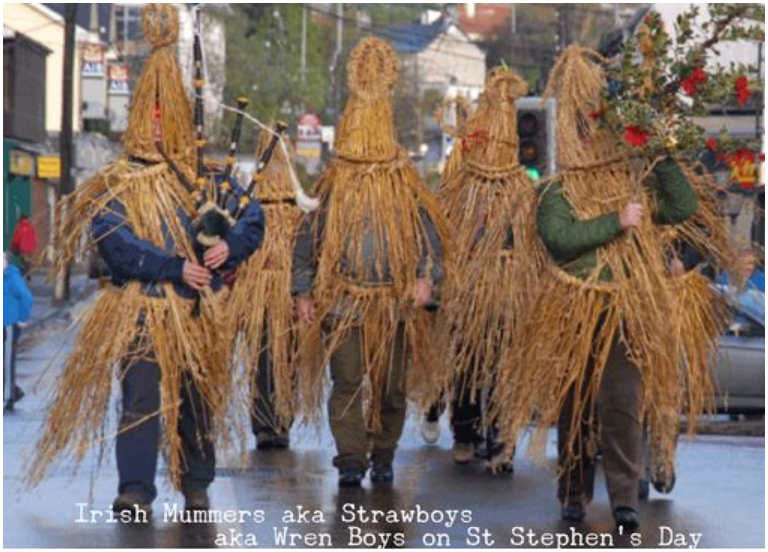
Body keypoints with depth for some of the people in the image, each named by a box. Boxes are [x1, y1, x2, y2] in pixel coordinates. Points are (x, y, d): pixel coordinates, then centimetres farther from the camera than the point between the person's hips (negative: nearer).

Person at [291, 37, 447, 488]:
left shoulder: (407, 188, 4)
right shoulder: (332, 187, 4)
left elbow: (431, 236, 4)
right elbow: (308, 239, 8)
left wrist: (426, 278, -13)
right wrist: (304, 292, 2)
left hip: (394, 305, 1)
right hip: (342, 304, -1)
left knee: (391, 387, 6)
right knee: (347, 384, -9)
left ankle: (384, 458, 19)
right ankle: (351, 461, -9)